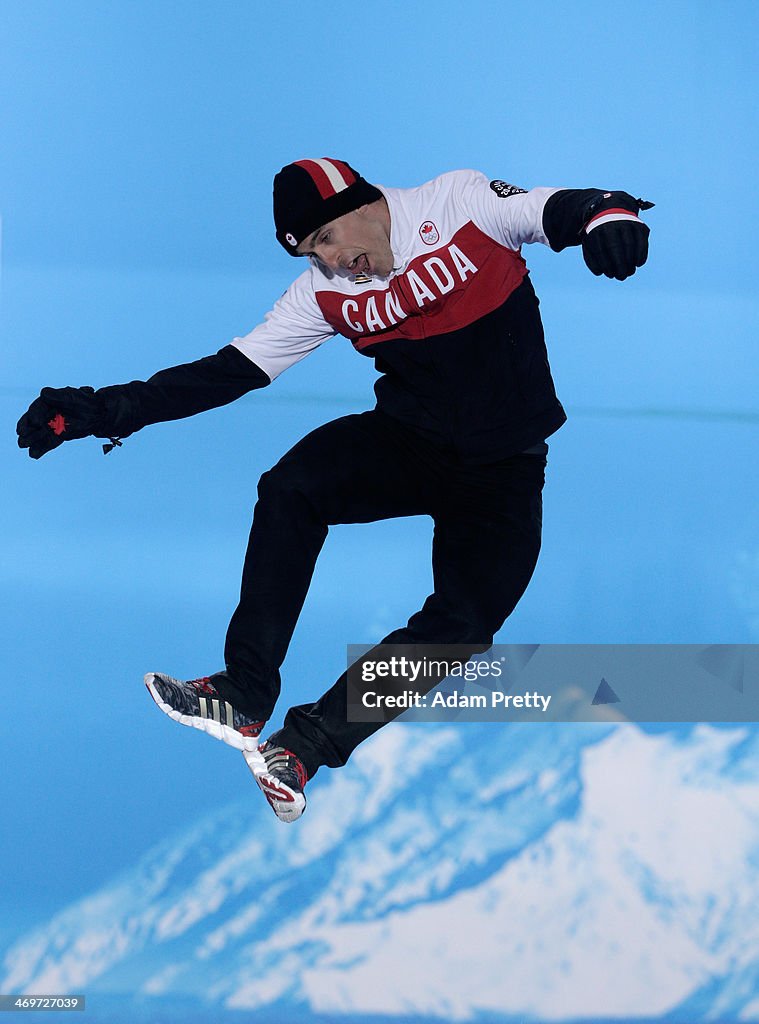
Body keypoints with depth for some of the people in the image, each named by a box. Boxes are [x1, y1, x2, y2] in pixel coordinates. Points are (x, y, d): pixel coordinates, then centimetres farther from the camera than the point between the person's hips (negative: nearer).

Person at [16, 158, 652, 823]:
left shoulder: (456, 205, -11)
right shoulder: (327, 294, -1)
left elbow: (557, 211, -19)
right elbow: (234, 370, -2)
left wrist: (606, 214, -45)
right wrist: (113, 409, -11)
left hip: (504, 468, -3)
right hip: (411, 440, 3)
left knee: (466, 617, -22)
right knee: (292, 487, -25)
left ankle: (308, 744, -14)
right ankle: (243, 699, -22)